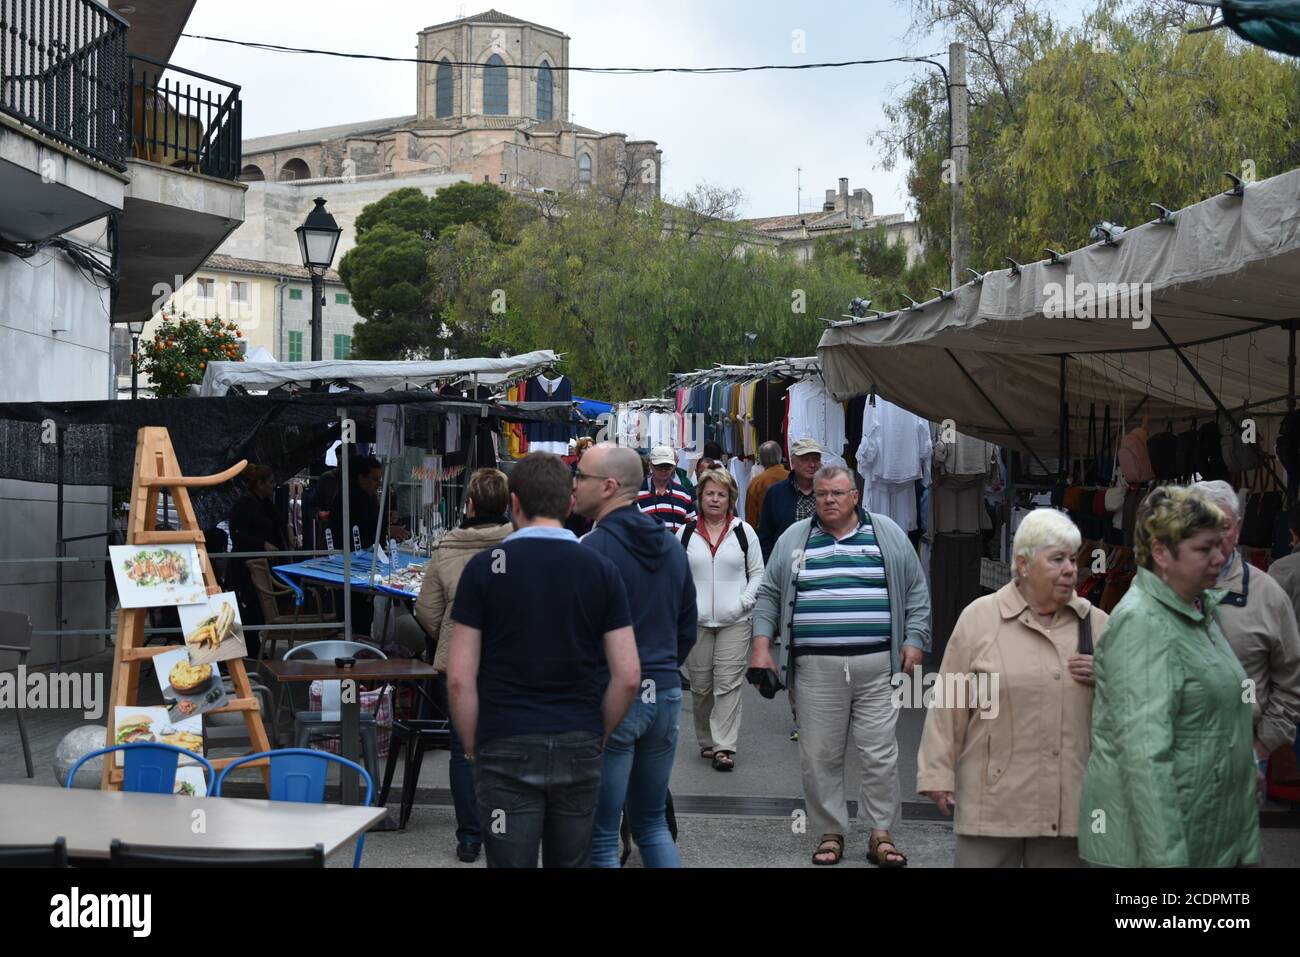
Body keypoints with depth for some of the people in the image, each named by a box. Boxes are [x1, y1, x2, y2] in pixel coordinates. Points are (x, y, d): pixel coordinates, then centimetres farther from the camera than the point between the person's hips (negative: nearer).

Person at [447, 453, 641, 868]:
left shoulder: (485, 567, -5)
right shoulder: (601, 570, 1)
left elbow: (460, 679, -7)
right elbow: (627, 676, -2)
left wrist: (472, 747, 5)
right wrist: (598, 736, 11)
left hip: (507, 748, -3)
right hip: (580, 749, 3)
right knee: (571, 862, 16)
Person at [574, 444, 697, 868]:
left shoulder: (594, 547, -15)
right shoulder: (670, 545, 9)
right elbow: (687, 628, 17)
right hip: (666, 694, 7)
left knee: (601, 838, 2)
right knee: (653, 822, 19)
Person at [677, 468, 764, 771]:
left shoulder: (744, 531, 4)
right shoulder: (686, 533, 7)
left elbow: (757, 572, 7)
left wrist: (745, 601, -5)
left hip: (734, 621, -1)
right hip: (696, 621, 2)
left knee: (728, 684, -7)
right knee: (700, 685, 6)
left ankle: (724, 747, -6)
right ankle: (706, 741, 19)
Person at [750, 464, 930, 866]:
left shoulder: (888, 534, 8)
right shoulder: (793, 539, 10)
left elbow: (916, 592, 10)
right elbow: (769, 595, 13)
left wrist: (914, 641, 1)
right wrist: (761, 645, 3)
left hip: (877, 667, -1)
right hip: (816, 668, 1)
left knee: (881, 754, 0)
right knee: (819, 756, 3)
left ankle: (880, 834, 10)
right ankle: (830, 833, 16)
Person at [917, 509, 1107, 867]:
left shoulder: (1097, 623, 8)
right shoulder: (979, 618, -1)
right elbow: (950, 703, -1)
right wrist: (938, 774, -4)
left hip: (1069, 799, 3)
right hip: (995, 797, -3)